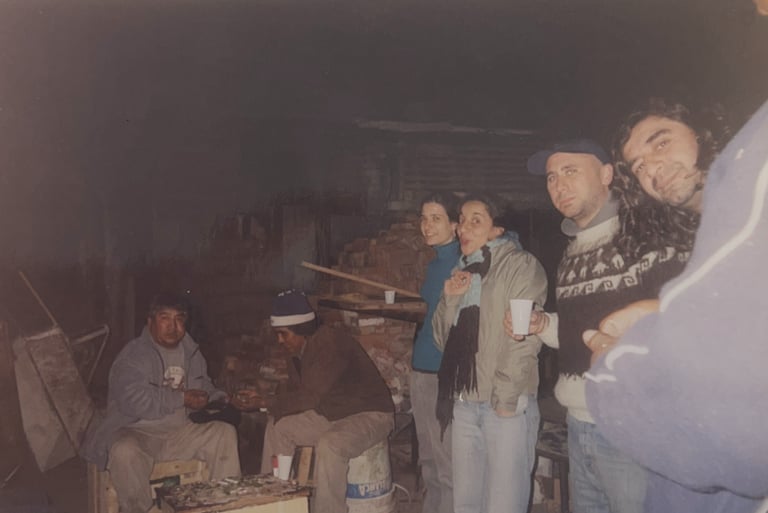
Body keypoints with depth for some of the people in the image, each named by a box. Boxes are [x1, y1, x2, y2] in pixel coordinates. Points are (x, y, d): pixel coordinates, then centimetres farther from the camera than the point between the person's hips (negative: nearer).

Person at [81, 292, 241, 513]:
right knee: (125, 451, -36)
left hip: (180, 432, 6)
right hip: (135, 431, -5)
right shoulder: (133, 356, -11)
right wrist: (182, 399, -19)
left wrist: (220, 400, -1)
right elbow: (134, 402, -26)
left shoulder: (191, 353, 11)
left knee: (225, 432, -10)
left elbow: (204, 387, 24)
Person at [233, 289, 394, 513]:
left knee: (329, 445, -36)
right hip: (331, 413, 10)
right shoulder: (303, 348, 2)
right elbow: (301, 392, 7)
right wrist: (262, 400, -6)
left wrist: (264, 402, -25)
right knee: (278, 427, 6)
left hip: (370, 414, -9)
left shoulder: (331, 344, -26)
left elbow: (309, 396, -29)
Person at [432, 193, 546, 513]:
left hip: (506, 404, -6)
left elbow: (525, 339, -11)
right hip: (464, 403, 6)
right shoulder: (462, 272, 17)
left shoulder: (521, 265, -3)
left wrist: (506, 398, -14)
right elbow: (443, 339, 16)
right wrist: (449, 299, 0)